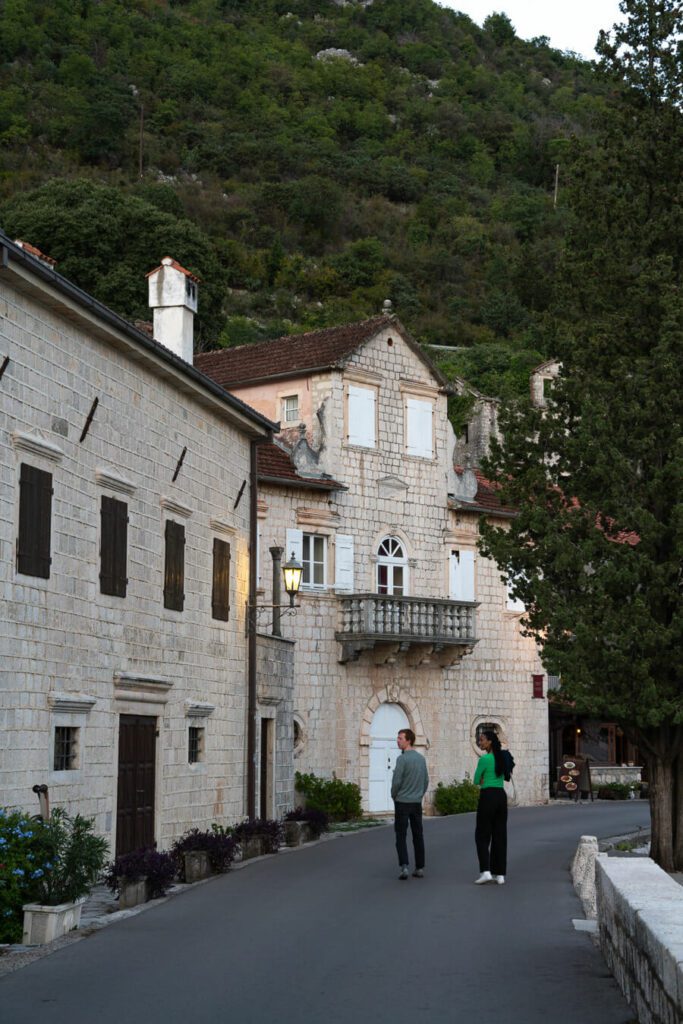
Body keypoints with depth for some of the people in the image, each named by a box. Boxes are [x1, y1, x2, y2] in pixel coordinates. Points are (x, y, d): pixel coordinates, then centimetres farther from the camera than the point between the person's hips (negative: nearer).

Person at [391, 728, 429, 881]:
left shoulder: (402, 759, -15)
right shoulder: (421, 758, 6)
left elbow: (396, 781, -15)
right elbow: (426, 780, 12)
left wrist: (394, 795, 3)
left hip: (402, 802, -5)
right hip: (417, 803, 5)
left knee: (401, 836, -1)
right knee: (418, 835, 10)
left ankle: (404, 866, -13)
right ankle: (420, 868, 11)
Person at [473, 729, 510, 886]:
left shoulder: (485, 758, -13)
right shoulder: (502, 757, 9)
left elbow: (476, 781, -4)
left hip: (487, 797, -7)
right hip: (501, 796, 7)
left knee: (482, 835, 2)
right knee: (500, 835, 8)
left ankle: (486, 871, -9)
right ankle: (500, 874, 7)